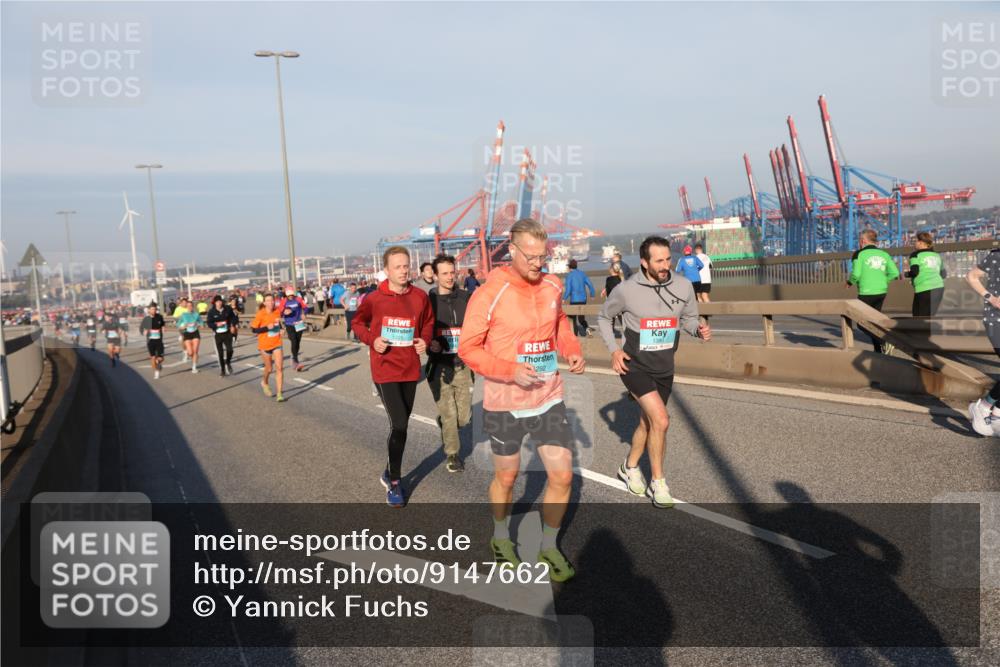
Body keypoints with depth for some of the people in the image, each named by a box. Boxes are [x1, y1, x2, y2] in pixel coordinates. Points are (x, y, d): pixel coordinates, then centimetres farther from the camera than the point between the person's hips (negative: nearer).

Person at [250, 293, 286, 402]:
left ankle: (279, 394, -3)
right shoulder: (260, 314, -15)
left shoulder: (277, 311, -2)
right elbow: (253, 329, -13)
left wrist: (279, 328, 3)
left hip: (277, 344, 2)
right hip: (265, 345, -2)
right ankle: (265, 382, 46)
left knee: (279, 368, -8)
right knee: (269, 368, 11)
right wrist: (267, 327, -25)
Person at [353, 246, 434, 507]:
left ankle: (389, 472, 36)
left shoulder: (420, 297, -2)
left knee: (401, 424, 15)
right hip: (385, 369, -4)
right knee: (399, 424, -12)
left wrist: (425, 340, -6)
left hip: (410, 370, 4)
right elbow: (357, 322, 6)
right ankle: (394, 483, 6)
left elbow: (428, 322, 13)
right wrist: (371, 340, -11)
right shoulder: (373, 299, -9)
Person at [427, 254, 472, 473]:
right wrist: (429, 343, -16)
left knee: (464, 416, 6)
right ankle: (452, 454, 22)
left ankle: (446, 433, 40)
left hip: (462, 365, 2)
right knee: (449, 414, -1)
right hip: (439, 366, -2)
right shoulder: (428, 300, -2)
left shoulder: (465, 298, 2)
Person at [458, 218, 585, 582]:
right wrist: (509, 371, -25)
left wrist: (574, 351, -1)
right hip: (504, 403, -4)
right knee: (506, 477, 15)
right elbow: (468, 348, -13)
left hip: (549, 399, 4)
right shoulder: (490, 293, -16)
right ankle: (501, 538, 43)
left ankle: (549, 548, 26)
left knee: (562, 476, 3)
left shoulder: (552, 286, 0)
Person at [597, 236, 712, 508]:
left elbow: (688, 318, 8)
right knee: (661, 420, -18)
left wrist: (699, 330, -15)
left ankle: (630, 467, 44)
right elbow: (603, 317, 3)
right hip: (635, 366, -4)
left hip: (664, 369, 4)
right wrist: (614, 349, -8)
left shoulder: (683, 285, -9)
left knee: (648, 422, 19)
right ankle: (658, 482, 1)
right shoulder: (626, 290, -15)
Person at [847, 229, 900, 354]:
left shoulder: (859, 254, -6)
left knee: (862, 324, 4)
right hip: (881, 292, 6)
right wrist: (881, 280, 18)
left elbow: (856, 274, -15)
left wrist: (850, 282, 5)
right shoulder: (884, 254, 10)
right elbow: (894, 273, 5)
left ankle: (884, 342, -15)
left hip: (866, 293, -6)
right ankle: (879, 351, 15)